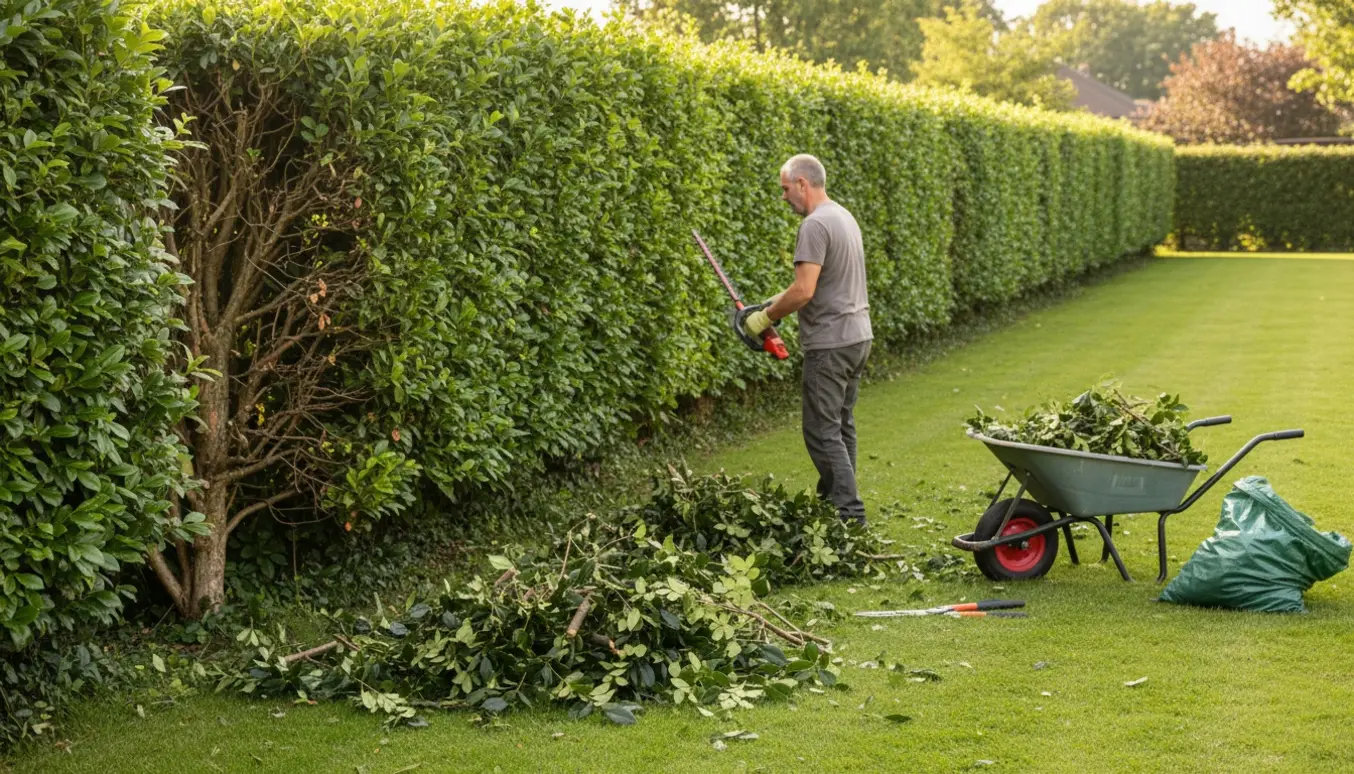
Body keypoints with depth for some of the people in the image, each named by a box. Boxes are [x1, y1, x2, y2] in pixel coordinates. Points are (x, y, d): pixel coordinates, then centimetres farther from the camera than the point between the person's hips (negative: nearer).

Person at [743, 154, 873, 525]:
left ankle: (850, 516, -10)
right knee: (841, 426, 15)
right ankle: (834, 502, 21)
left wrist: (766, 317, -10)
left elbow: (804, 291, -23)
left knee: (823, 432, -7)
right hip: (858, 337, 10)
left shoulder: (815, 225, -17)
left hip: (830, 345, -10)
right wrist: (781, 299, 16)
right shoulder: (844, 217, 14)